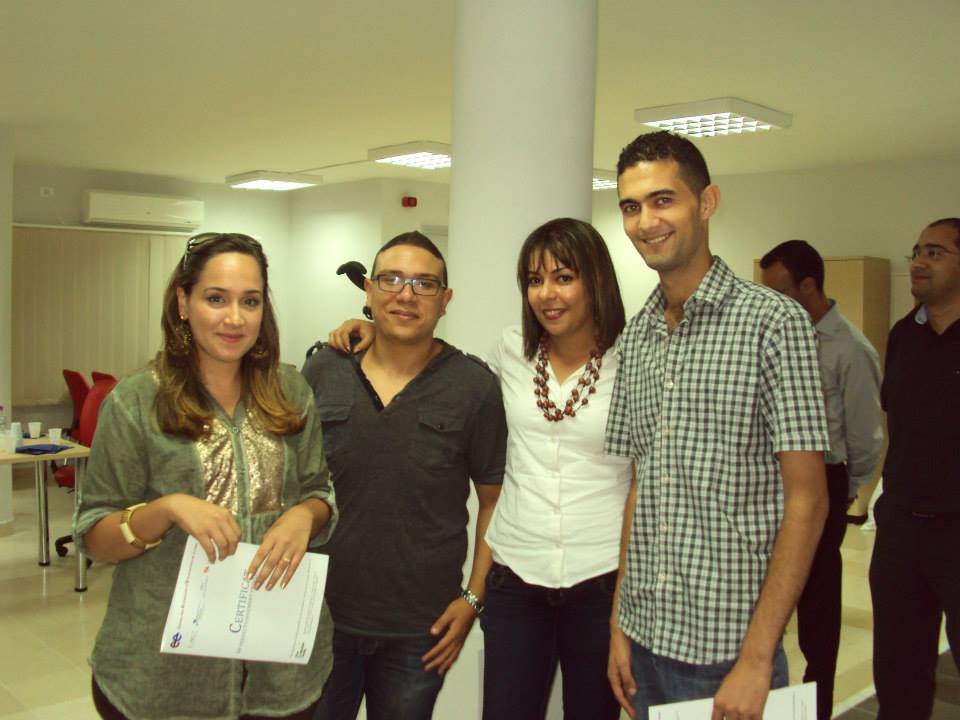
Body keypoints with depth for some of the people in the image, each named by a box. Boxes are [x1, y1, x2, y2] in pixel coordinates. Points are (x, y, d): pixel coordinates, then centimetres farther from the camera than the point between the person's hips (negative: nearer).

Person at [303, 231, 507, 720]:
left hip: (420, 630, -1)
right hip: (320, 614, 2)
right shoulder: (321, 372, 0)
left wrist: (473, 597, -6)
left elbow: (495, 500, -1)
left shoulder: (475, 386, -6)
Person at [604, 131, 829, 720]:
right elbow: (638, 489, 10)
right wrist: (620, 625, 6)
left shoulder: (774, 322, -10)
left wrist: (756, 660, -16)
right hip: (644, 639, 6)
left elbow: (807, 499, -13)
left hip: (728, 648, -5)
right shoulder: (637, 335, 7)